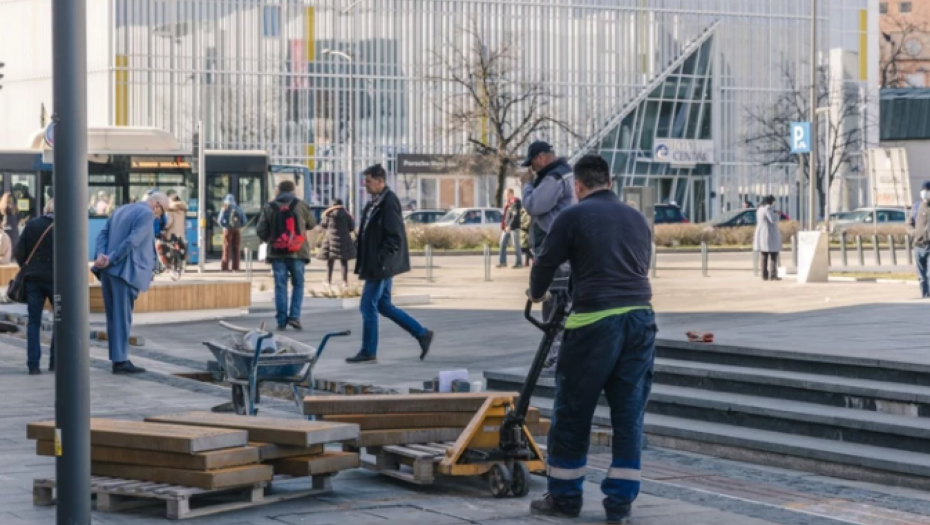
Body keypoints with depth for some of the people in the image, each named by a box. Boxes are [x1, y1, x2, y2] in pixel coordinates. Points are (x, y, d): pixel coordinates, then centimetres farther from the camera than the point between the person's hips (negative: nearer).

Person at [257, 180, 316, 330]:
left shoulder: (269, 207, 1)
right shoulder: (301, 205, -1)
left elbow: (261, 230, 0)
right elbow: (312, 225, 11)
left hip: (277, 252, 1)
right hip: (297, 252, -1)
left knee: (280, 286, 5)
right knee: (298, 285, 9)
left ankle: (281, 320, 2)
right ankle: (294, 316, -3)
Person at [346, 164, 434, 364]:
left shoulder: (389, 203, -17)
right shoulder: (375, 202, 13)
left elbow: (395, 237, -21)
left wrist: (379, 262, -23)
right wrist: (364, 264, 16)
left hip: (381, 266, -10)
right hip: (377, 266, 10)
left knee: (368, 307, -3)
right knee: (383, 305, 14)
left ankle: (369, 352, 7)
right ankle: (422, 334, 19)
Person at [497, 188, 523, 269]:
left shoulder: (515, 203, -10)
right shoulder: (508, 203, 15)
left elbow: (515, 215, -18)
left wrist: (510, 226, -23)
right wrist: (503, 226, 14)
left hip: (513, 228, -9)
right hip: (506, 228, 9)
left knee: (516, 245, -5)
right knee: (503, 244, 6)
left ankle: (519, 262, 0)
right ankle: (503, 262, 11)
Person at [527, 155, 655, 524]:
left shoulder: (573, 217, 0)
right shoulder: (637, 218, 16)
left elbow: (545, 264, 6)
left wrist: (536, 294, 27)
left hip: (595, 320, -5)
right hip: (640, 317, 5)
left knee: (573, 412, 8)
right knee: (629, 414, 8)